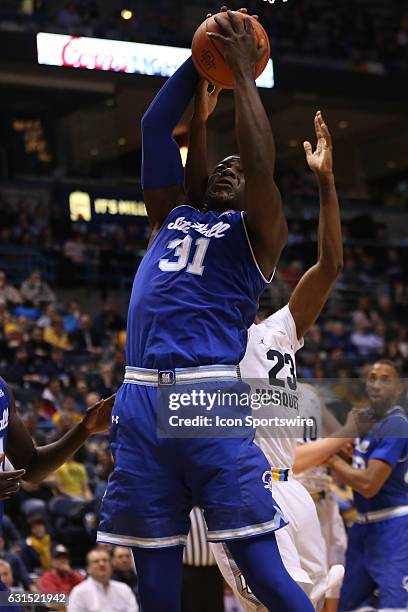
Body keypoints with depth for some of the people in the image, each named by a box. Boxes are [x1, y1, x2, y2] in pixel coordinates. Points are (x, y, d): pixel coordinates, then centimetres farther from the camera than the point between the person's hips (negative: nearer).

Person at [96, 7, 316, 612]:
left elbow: (260, 163, -8)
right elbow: (155, 127, 21)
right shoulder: (173, 216, 24)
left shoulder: (257, 232, 10)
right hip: (141, 402, 5)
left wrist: (243, 72, -1)